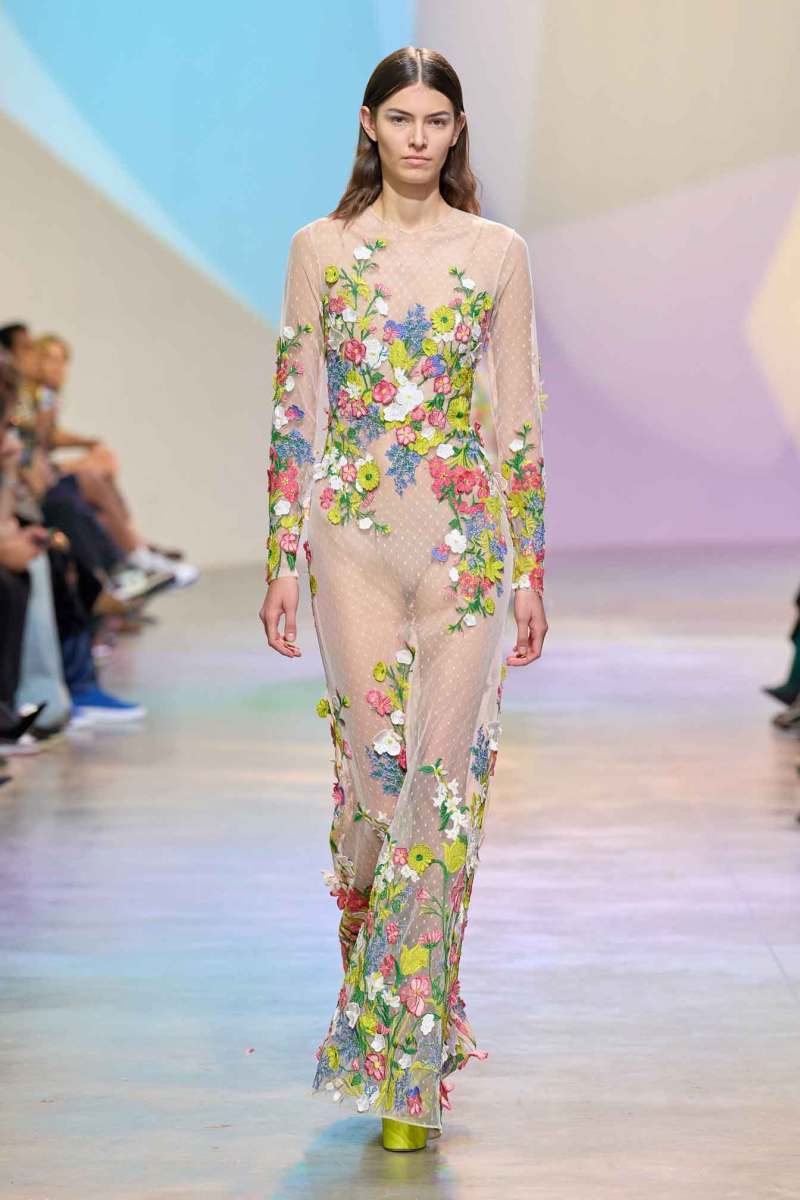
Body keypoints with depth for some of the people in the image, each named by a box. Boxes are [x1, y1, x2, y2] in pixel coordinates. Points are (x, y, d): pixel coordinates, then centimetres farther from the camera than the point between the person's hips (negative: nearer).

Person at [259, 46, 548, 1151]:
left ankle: (411, 1066, 7)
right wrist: (282, 567, 0)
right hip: (355, 536, 0)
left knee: (442, 782, -3)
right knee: (375, 771, -5)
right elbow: (294, 411, 4)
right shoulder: (321, 250, 5)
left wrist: (532, 570, 4)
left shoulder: (497, 253, 5)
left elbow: (520, 417, 6)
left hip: (467, 540, 0)